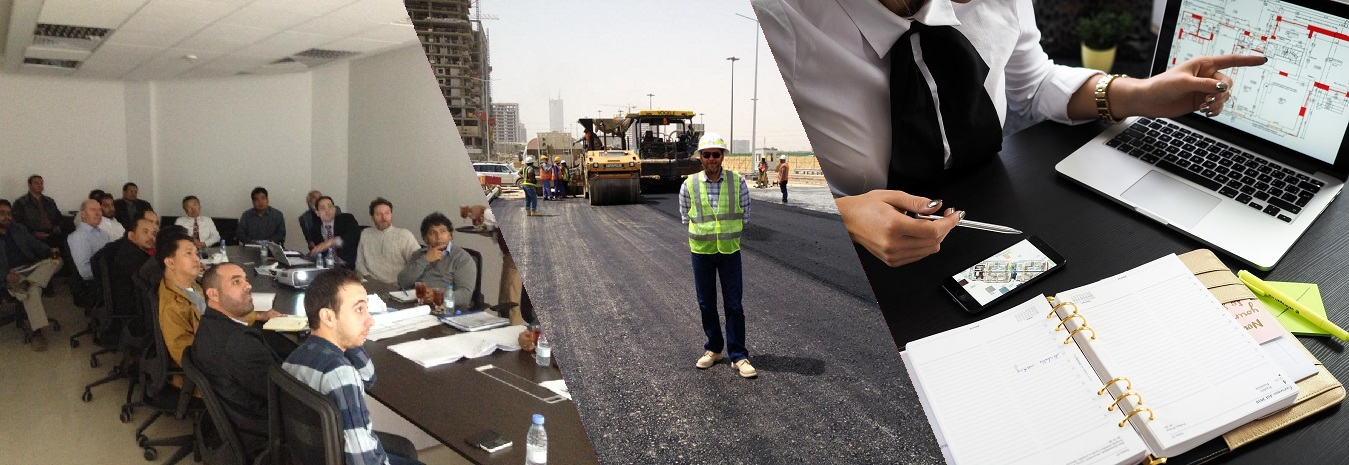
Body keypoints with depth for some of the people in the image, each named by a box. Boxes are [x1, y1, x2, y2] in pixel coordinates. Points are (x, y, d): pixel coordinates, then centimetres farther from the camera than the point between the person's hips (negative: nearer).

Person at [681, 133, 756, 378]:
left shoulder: (737, 181, -6)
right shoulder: (689, 185, -6)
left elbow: (744, 214, 5)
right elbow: (685, 217, 7)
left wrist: (728, 233, 5)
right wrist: (704, 232, 5)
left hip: (730, 250, -1)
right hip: (701, 251, 1)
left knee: (734, 305, 1)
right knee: (706, 304, 11)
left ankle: (738, 356, 10)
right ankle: (713, 349, 27)